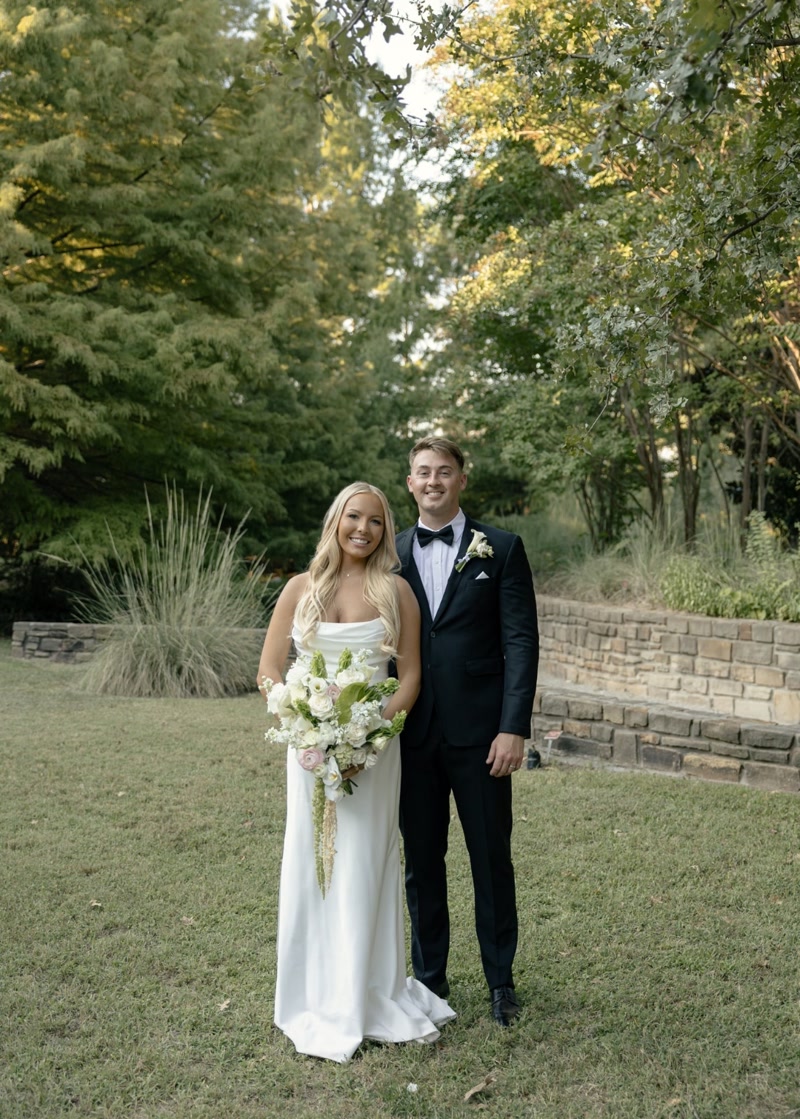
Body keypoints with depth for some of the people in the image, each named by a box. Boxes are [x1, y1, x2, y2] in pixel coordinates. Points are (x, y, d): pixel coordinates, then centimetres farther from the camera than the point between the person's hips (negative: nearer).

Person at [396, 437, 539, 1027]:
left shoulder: (501, 548, -1)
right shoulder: (391, 555, 7)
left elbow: (521, 641, -5)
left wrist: (514, 727, -12)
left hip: (478, 732, -2)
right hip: (413, 735, 3)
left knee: (492, 857, 10)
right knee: (421, 861, 13)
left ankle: (501, 978, 28)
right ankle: (429, 976, 30)